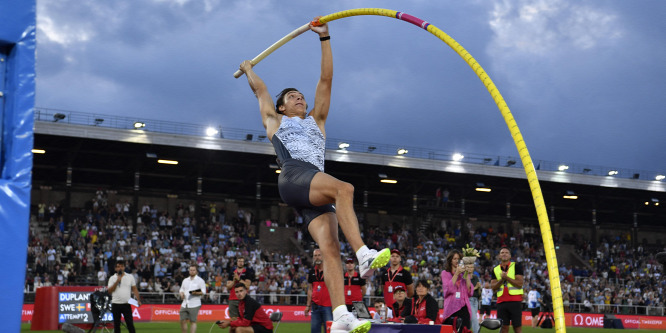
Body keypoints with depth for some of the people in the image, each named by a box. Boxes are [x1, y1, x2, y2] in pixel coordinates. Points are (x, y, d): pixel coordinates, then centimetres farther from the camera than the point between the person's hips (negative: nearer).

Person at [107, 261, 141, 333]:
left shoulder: (130, 277, 6)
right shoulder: (112, 278, 4)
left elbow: (134, 289, 8)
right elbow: (109, 291, -6)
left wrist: (138, 300, -2)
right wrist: (117, 281, -14)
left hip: (126, 304, -1)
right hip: (116, 304, 1)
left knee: (130, 323, -5)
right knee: (116, 324, 5)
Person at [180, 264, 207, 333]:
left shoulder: (200, 280, 1)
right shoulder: (185, 280, 17)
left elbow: (203, 292, -5)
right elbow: (181, 289, 24)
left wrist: (196, 293, -23)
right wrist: (181, 293, 1)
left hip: (194, 305, -5)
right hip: (184, 304, 5)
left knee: (193, 321, -6)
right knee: (183, 321, 2)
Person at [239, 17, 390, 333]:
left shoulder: (316, 120, 33)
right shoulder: (274, 121, 27)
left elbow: (326, 79, 30)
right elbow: (260, 90, 38)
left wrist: (324, 38, 29)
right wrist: (248, 69, 57)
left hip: (316, 188, 4)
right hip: (293, 176, -4)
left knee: (330, 248, -16)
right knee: (344, 188, -32)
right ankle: (363, 254, -44)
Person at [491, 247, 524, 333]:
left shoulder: (516, 266, 3)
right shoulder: (495, 270, 14)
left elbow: (519, 284, -7)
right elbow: (493, 287, 6)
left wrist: (506, 277, -13)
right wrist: (502, 279, -10)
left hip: (515, 301, -3)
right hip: (501, 302, 3)